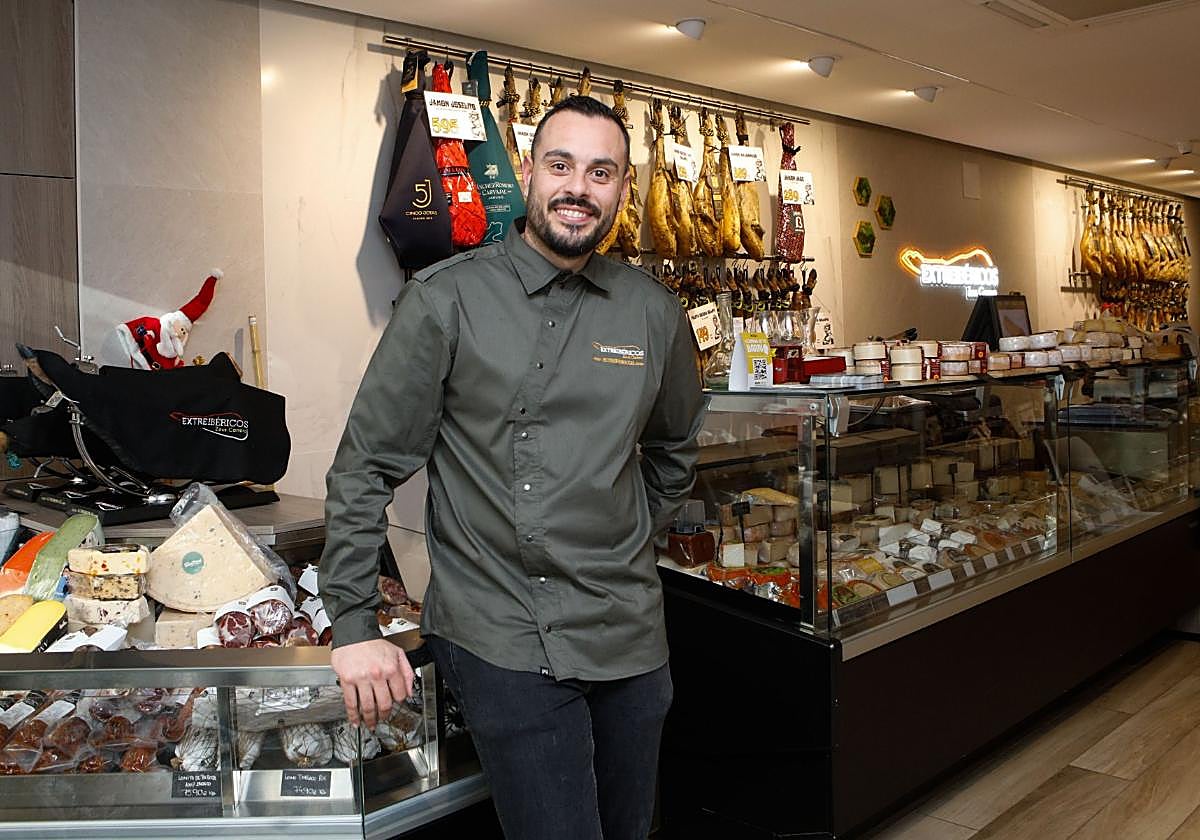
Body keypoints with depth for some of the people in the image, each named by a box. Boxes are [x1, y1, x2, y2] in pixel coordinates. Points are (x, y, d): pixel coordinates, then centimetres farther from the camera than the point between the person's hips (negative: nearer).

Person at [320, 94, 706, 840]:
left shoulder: (656, 312, 4)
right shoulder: (446, 300, -7)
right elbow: (366, 468, -5)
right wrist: (354, 626, -7)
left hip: (629, 632, 5)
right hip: (501, 637, -4)